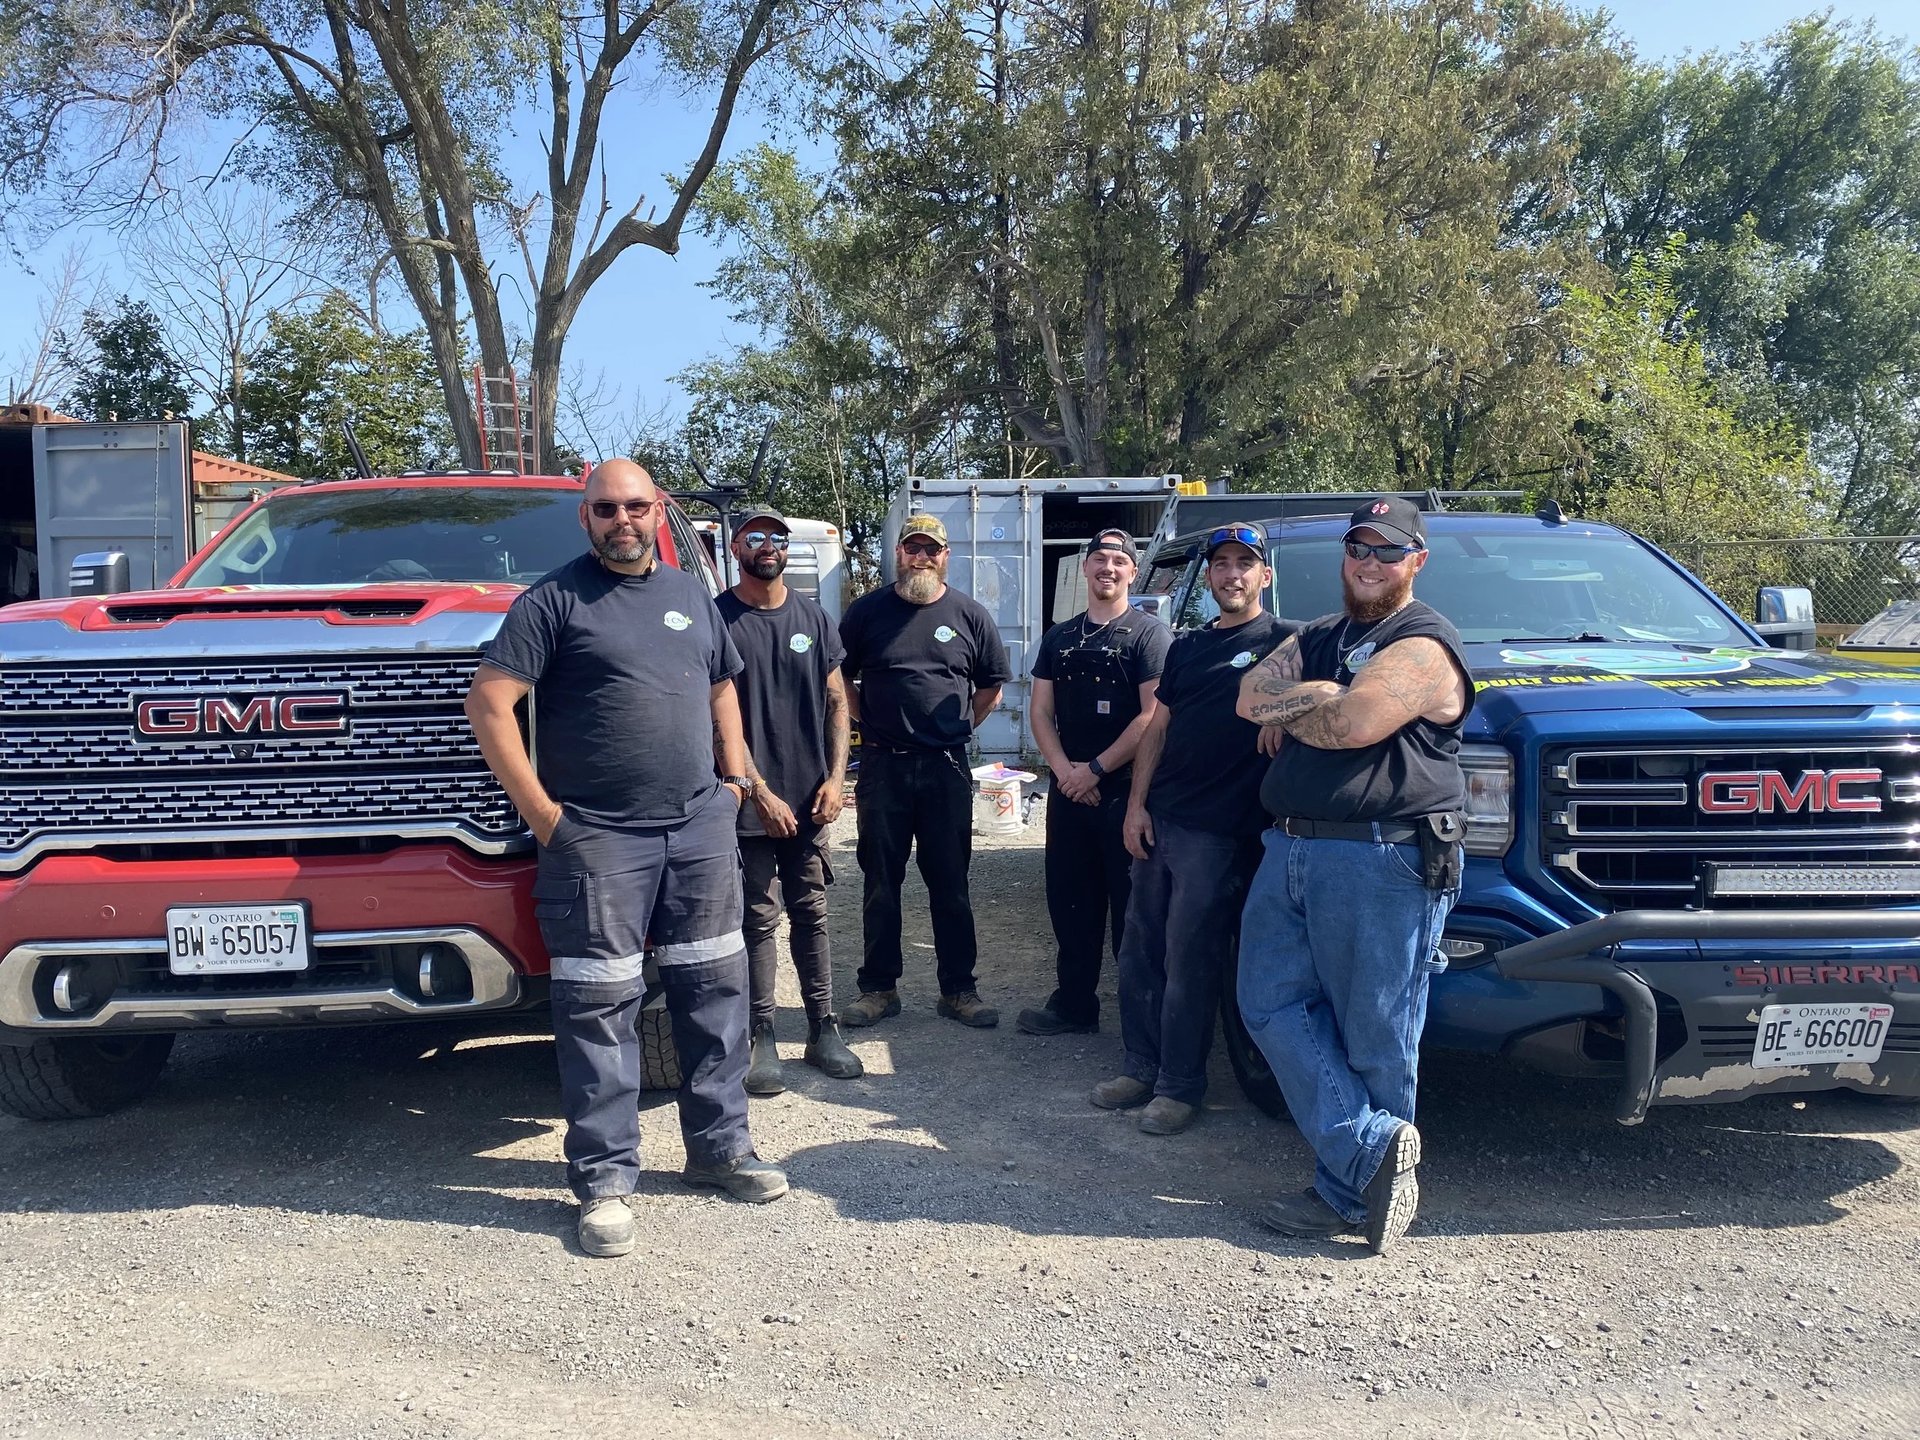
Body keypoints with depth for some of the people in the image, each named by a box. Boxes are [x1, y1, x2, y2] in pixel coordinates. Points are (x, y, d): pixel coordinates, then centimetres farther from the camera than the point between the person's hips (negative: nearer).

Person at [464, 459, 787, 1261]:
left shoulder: (690, 595, 14)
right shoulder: (554, 598, -4)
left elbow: (722, 688, 24)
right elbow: (488, 702, -10)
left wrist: (734, 779, 12)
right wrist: (539, 811, -12)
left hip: (701, 828, 6)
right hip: (599, 838, -5)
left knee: (714, 988, 11)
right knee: (600, 1007, -1)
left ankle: (719, 1147, 26)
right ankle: (604, 1181, 10)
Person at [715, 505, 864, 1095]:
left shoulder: (812, 617, 9)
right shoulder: (718, 619, -4)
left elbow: (837, 700, 11)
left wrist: (836, 777, -1)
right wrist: (760, 793, -12)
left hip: (810, 799, 4)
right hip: (751, 801, -3)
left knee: (811, 915, 10)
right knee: (759, 920, 3)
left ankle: (823, 1030, 18)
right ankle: (763, 1039, 12)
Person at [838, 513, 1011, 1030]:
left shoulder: (969, 614, 5)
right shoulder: (868, 610, 4)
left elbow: (991, 686, 13)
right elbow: (840, 679, 11)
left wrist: (957, 728, 6)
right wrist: (872, 722, 4)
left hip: (946, 766, 0)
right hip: (882, 764, 0)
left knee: (950, 884, 7)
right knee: (881, 882, 7)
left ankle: (958, 989, 17)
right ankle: (879, 988, 18)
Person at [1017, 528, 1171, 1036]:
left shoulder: (1149, 632, -3)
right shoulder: (1058, 638, 13)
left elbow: (1153, 717, -12)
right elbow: (1042, 712, 9)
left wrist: (1096, 769, -13)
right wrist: (1065, 771, -7)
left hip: (1126, 791, -5)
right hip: (1068, 790, 5)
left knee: (1131, 908, -1)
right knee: (1069, 902, 11)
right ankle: (1073, 1005, 24)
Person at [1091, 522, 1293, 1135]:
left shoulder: (1283, 640, -1)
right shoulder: (1187, 647, 16)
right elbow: (1157, 729, 14)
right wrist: (1137, 804, 6)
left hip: (1219, 830, -6)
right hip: (1159, 821, 6)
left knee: (1189, 963, -2)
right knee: (1140, 952, 11)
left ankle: (1180, 1085, 11)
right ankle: (1141, 1067, 23)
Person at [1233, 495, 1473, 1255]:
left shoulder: (1423, 644, -6)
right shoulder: (1317, 637, 21)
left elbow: (1352, 724, -20)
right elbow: (1253, 694, 7)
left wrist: (1285, 712, -2)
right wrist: (1320, 695, -9)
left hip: (1381, 859, -8)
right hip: (1292, 850, 8)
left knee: (1373, 1040, 0)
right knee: (1272, 1004, 2)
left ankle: (1351, 1188, 8)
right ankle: (1373, 1149, 4)